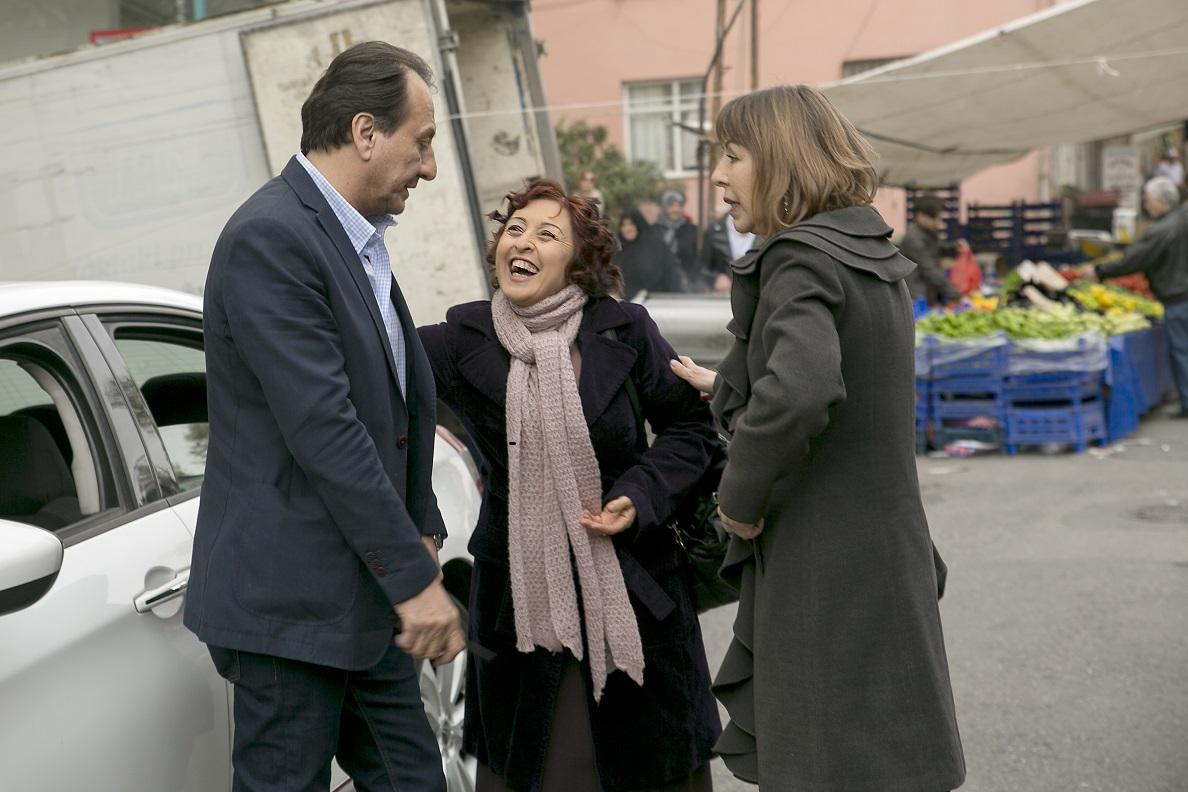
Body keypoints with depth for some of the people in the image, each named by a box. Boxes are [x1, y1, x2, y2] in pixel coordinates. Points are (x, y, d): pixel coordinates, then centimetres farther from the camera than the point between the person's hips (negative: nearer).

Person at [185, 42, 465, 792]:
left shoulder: (358, 239, 12)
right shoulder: (271, 237, -18)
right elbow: (323, 428, -23)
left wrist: (421, 532, 10)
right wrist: (414, 576, -19)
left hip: (363, 596, 9)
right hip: (289, 597, -9)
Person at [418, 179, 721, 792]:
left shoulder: (623, 330, -8)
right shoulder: (462, 340, -4)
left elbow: (690, 426, 0)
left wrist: (641, 496, -13)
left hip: (633, 584, -1)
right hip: (520, 590, 1)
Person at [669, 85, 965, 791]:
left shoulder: (800, 260, -16)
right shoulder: (876, 261, 12)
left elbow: (797, 396, -33)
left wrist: (741, 500, -17)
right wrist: (726, 385, 33)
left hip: (822, 573, -9)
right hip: (886, 563, 9)